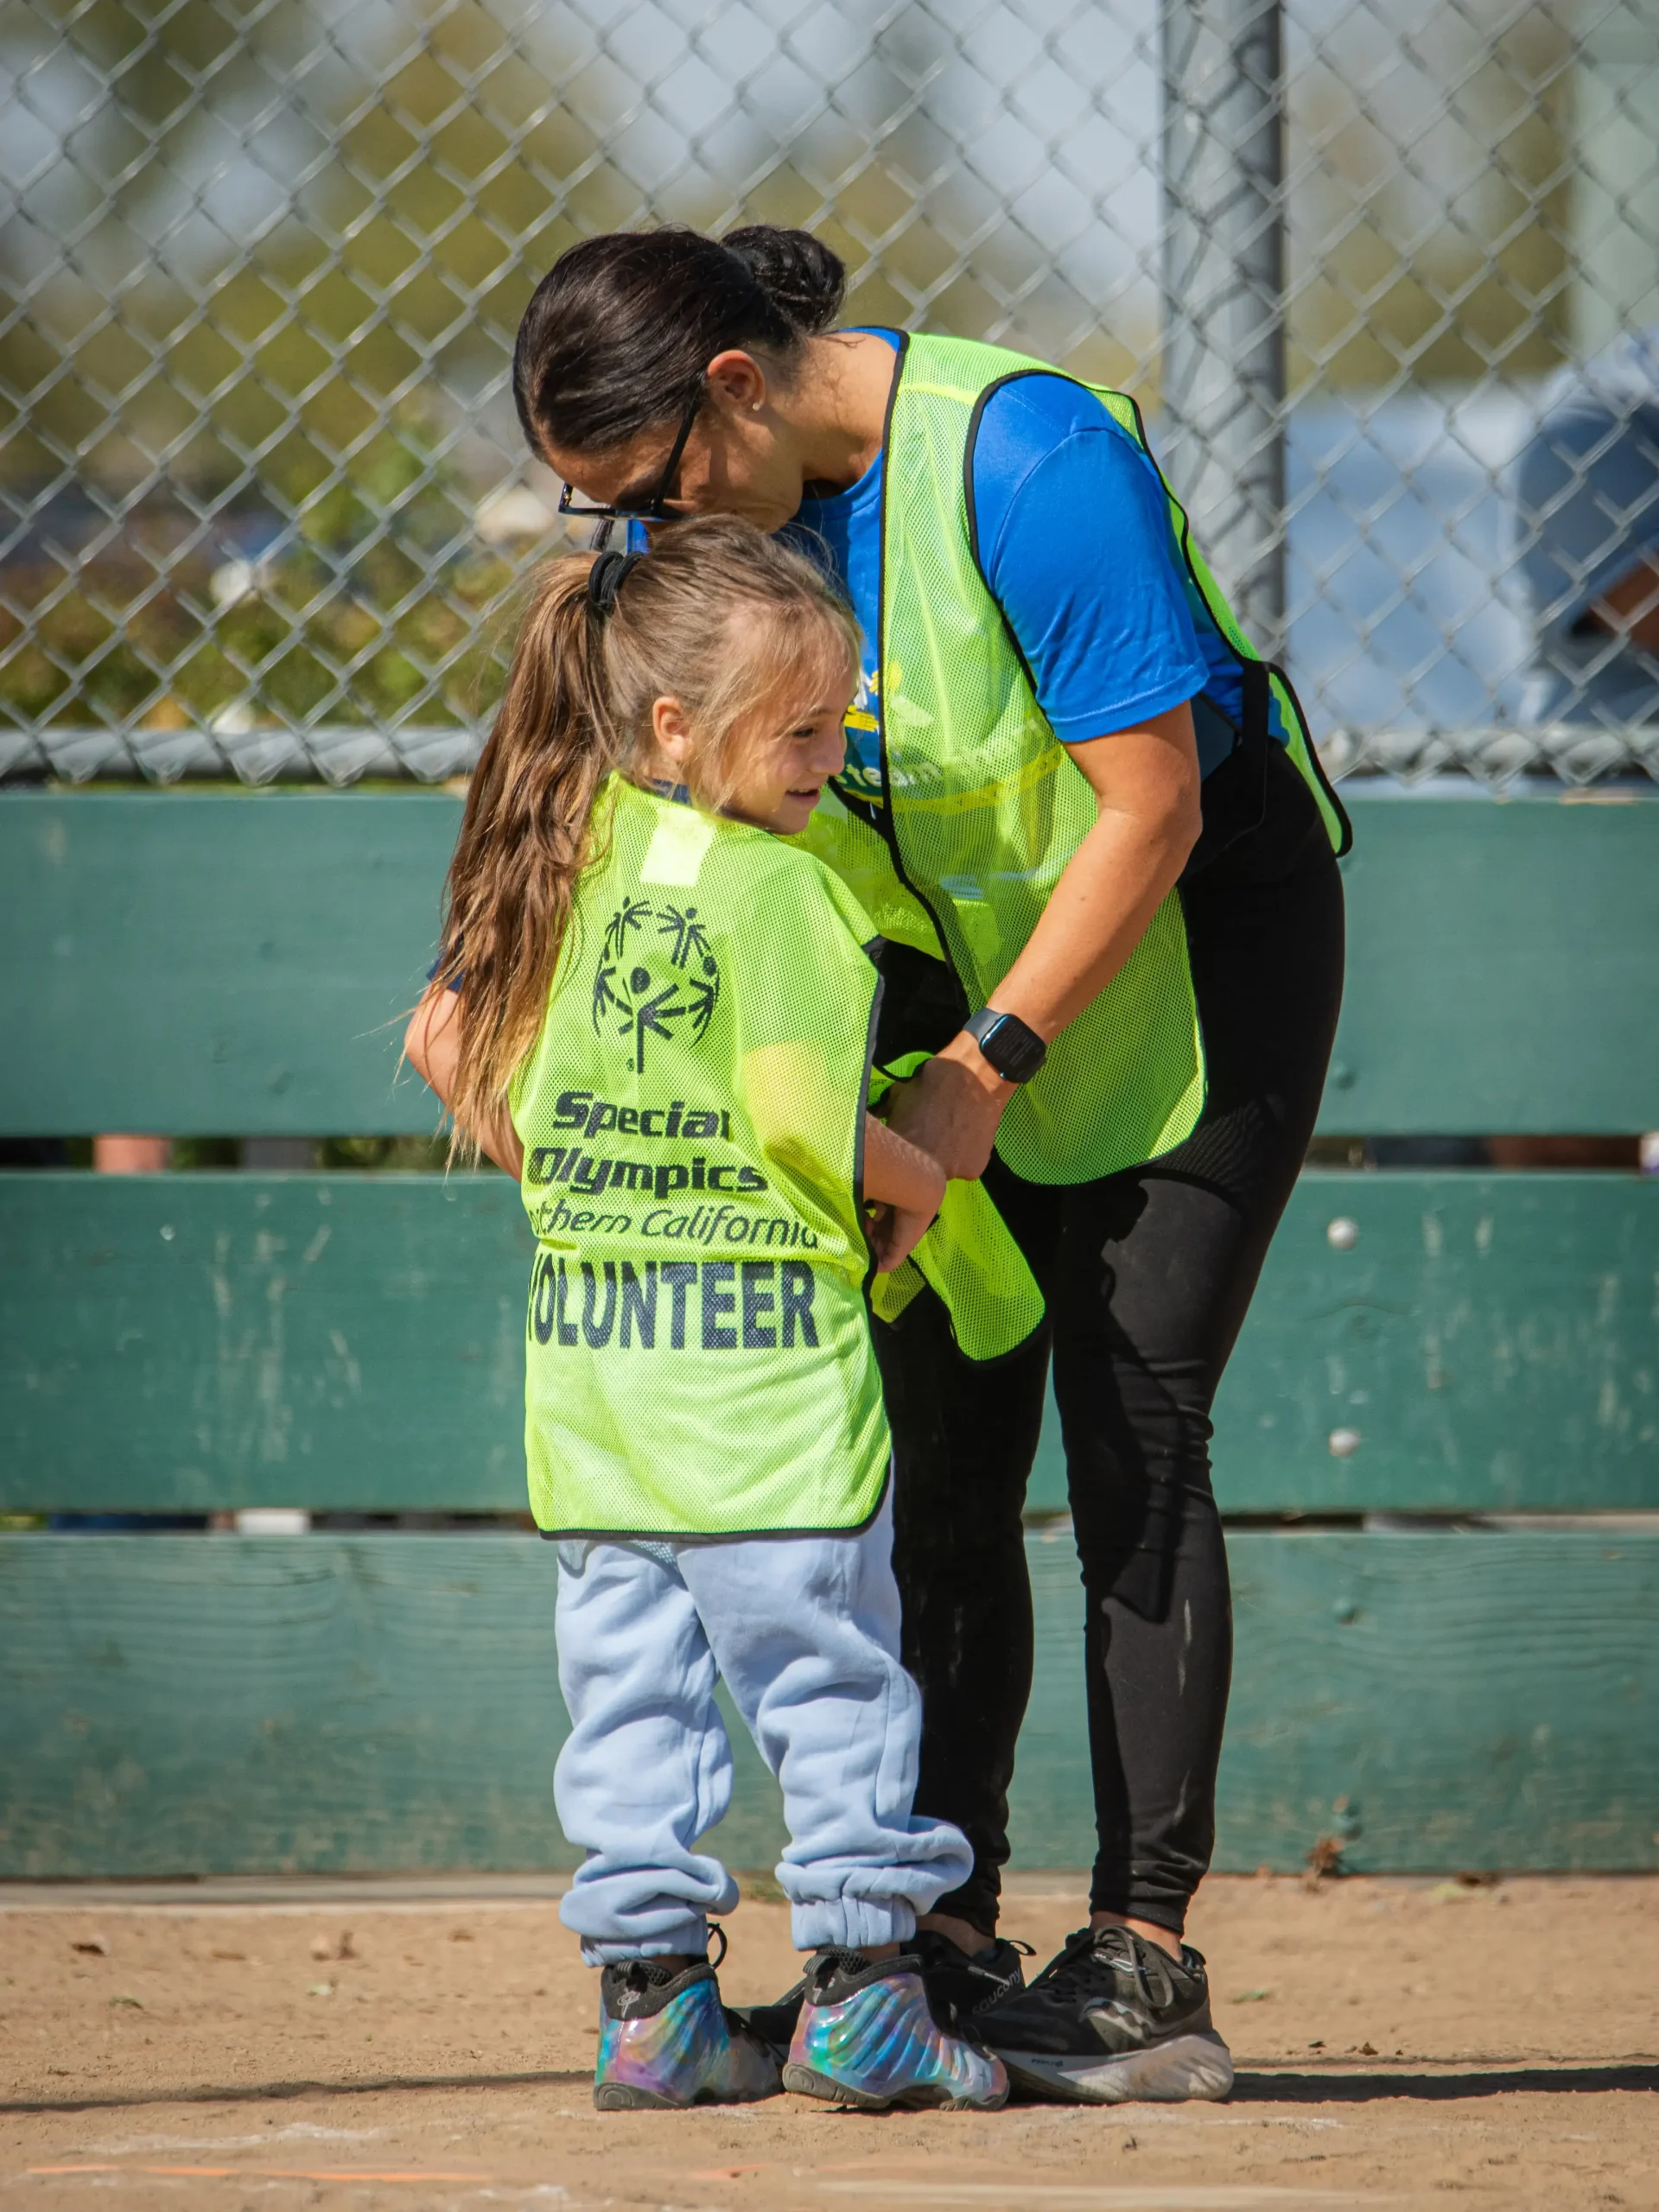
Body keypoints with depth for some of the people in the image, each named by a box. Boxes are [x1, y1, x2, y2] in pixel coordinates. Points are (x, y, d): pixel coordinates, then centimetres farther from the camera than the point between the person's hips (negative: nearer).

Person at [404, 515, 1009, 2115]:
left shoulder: (562, 861, 7)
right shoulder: (775, 887, -13)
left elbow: (455, 1048, 11)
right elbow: (805, 1116, -17)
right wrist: (910, 1183, 1)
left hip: (589, 1350, 6)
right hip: (761, 1347, -6)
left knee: (629, 1668, 9)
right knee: (825, 1664, 1)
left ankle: (647, 1998, 9)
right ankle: (859, 1994, 2)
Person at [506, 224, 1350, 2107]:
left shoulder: (1026, 458, -30)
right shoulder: (703, 499, -9)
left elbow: (1151, 808, -26)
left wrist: (991, 1064, -25)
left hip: (1191, 931, -6)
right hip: (955, 950, 6)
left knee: (1131, 1442, -11)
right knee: (940, 1457, 0)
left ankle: (1144, 1953, -9)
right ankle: (945, 1944, 3)